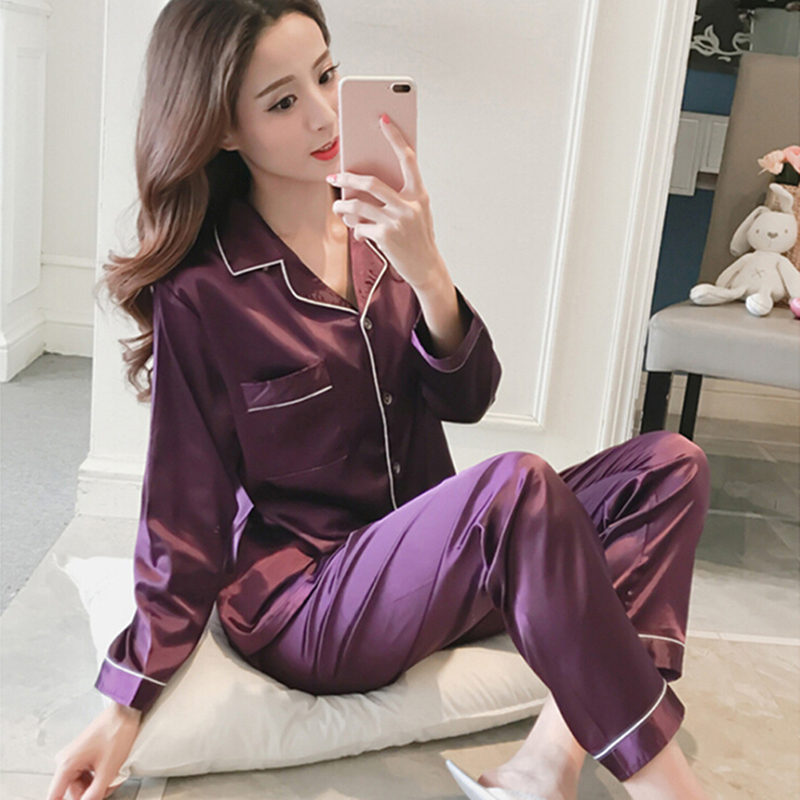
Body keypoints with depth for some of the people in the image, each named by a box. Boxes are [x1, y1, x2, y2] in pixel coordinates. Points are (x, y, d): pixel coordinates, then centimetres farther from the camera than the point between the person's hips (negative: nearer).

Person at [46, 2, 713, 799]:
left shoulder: (380, 226, 3)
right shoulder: (202, 292, -11)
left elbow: (467, 399, -1)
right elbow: (187, 511, -6)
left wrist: (427, 275, -21)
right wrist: (128, 708, -8)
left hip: (427, 560, 7)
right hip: (300, 605, -6)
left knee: (668, 465, -9)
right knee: (519, 485, -34)